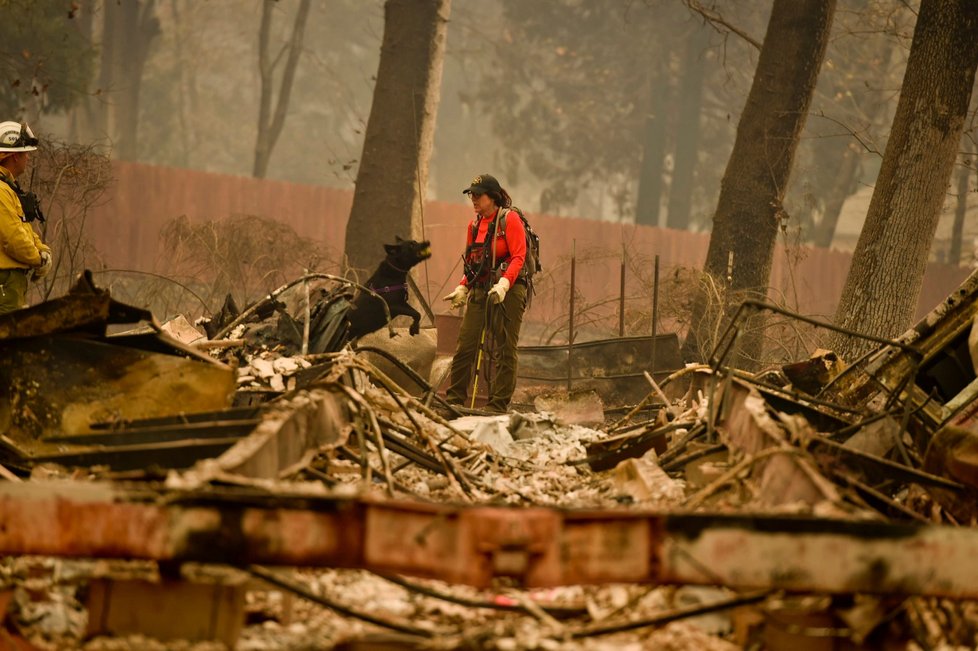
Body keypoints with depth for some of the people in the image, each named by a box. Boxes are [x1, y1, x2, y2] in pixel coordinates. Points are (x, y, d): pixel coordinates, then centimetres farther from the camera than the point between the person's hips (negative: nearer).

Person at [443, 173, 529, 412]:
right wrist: (462, 288, 11)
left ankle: (498, 405, -2)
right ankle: (454, 399, 7)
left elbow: (518, 257, -14)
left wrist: (503, 284, -26)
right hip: (480, 291, 7)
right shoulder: (474, 224, 16)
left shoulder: (509, 219, -5)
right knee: (465, 345, 1)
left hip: (508, 292, -7)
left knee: (504, 349, -3)